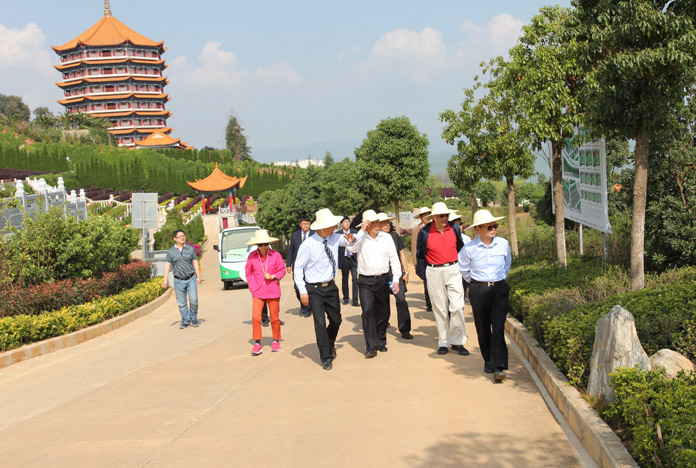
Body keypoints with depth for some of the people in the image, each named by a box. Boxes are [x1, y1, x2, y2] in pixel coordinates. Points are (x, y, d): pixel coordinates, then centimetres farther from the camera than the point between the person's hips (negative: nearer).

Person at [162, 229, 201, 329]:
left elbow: (195, 263, 9)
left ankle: (193, 317, 12)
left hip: (191, 279, 0)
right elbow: (167, 265, -2)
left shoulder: (190, 249, 6)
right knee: (181, 303, 3)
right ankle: (185, 321, 16)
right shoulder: (171, 251, 2)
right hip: (178, 281, 0)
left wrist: (198, 276, 2)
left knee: (193, 299, -9)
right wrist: (165, 279, -12)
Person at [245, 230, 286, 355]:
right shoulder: (252, 256, -1)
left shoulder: (275, 255, -6)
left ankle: (276, 341, 26)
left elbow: (282, 270, 2)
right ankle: (257, 344, -1)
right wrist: (252, 287, 0)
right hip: (257, 293, 1)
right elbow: (248, 273, 10)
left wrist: (273, 277, -16)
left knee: (274, 318, 7)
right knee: (255, 317, -9)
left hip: (273, 292, -1)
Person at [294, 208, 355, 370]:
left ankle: (330, 344, 43)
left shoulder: (335, 238, -2)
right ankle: (326, 358, 5)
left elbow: (349, 242, 16)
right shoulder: (307, 245, -16)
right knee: (320, 323, -9)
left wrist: (351, 239, -10)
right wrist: (302, 291, -15)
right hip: (314, 290, -5)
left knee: (336, 320, 13)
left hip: (331, 287, 5)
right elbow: (298, 268, -11)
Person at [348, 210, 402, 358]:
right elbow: (351, 248, -23)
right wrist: (362, 231, -21)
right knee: (367, 311, -13)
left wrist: (396, 279, 1)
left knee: (383, 312, 10)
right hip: (365, 281, -3)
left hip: (383, 279, 3)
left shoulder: (386, 238, 5)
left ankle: (380, 342, 28)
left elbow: (394, 259, 7)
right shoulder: (360, 238, -2)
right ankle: (371, 347, -10)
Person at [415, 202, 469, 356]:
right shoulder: (425, 232, -4)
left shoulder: (454, 228, 3)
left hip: (453, 270, 1)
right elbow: (420, 255, 7)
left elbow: (460, 248, 16)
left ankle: (457, 341, 6)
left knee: (457, 306, -6)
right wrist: (422, 274, 7)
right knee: (440, 309, 6)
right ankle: (443, 343, 16)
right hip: (434, 273, -1)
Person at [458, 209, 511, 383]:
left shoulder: (503, 244, 0)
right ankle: (488, 362, 25)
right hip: (478, 290, 0)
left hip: (499, 289, 0)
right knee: (483, 329, 8)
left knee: (498, 327, -10)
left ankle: (499, 367, -12)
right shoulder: (469, 248, -7)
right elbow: (464, 269, 11)